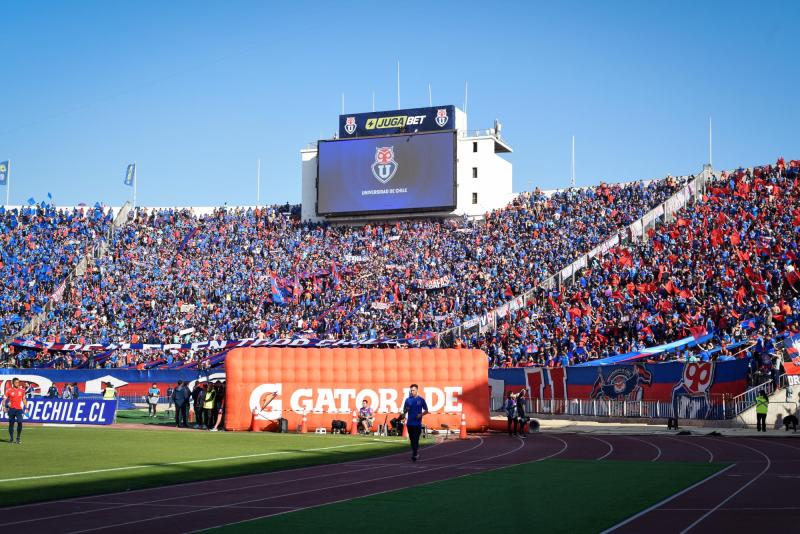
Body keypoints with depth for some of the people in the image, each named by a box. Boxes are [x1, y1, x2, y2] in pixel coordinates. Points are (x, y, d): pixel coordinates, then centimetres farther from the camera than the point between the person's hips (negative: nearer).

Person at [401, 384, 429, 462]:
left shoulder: (421, 400, 0)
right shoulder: (408, 400, 6)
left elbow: (426, 410, 6)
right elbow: (404, 411, 11)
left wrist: (421, 414, -12)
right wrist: (405, 410, -13)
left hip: (417, 423, -3)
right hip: (409, 423, 3)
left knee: (416, 439, -10)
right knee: (412, 439, 10)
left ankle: (414, 455, -11)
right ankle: (416, 452, 26)